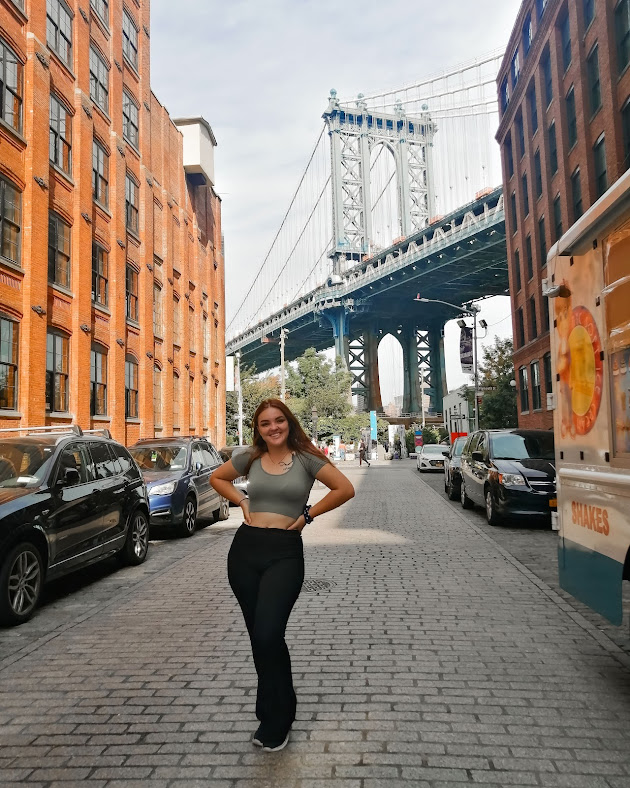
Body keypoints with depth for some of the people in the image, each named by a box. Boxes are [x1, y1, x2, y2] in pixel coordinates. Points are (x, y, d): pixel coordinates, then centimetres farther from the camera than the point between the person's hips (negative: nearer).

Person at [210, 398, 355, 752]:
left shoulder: (305, 458, -3)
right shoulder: (249, 458, 7)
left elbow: (346, 489, -5)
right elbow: (217, 477, 23)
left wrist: (308, 514, -3)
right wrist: (242, 501, 9)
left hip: (285, 553, -4)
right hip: (245, 550, 4)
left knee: (268, 635, -13)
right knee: (259, 636, 11)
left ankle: (275, 719, 10)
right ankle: (279, 708, 33)